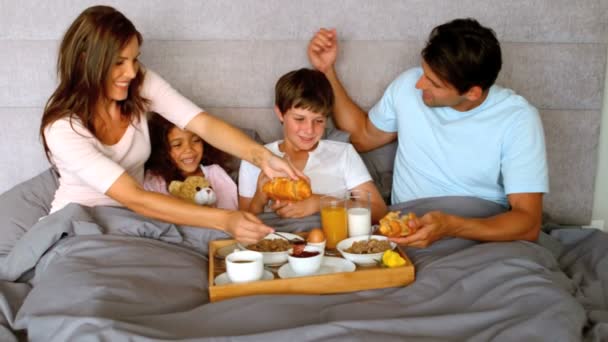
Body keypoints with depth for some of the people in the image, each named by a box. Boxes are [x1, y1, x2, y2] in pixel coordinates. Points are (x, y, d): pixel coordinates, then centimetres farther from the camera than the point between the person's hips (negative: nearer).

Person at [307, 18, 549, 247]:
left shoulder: (517, 119, -14)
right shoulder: (408, 85, -3)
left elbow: (528, 223, -19)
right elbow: (363, 137, 15)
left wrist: (450, 226, -36)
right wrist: (327, 70, 6)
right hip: (405, 234, 3)